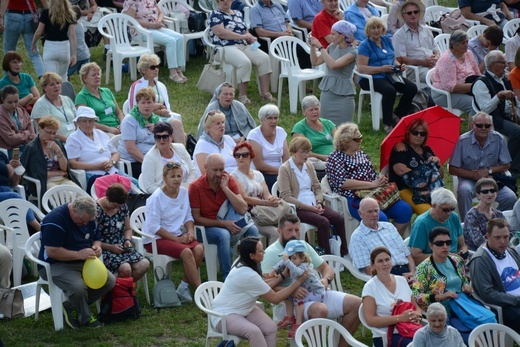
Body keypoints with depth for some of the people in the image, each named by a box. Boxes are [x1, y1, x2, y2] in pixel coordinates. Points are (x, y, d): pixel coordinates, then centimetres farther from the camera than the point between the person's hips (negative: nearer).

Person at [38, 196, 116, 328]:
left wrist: (97, 247, -5)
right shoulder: (55, 220, -21)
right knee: (78, 287, -36)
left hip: (84, 262, 8)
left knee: (110, 280, -11)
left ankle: (72, 307, 3)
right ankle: (85, 318, -3)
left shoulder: (87, 217, 6)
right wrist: (79, 254, -28)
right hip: (57, 265, -8)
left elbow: (96, 238, 20)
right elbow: (51, 251, -26)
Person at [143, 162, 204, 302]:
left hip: (178, 235, 6)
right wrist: (177, 239, -18)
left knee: (199, 249, -23)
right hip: (156, 239, -6)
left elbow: (188, 217, 14)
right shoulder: (156, 198, -13)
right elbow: (154, 227, -15)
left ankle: (183, 287, -10)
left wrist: (190, 232, -7)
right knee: (186, 252, -30)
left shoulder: (184, 192, 5)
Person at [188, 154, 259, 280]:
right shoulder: (196, 187, -13)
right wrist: (223, 223, -21)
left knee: (252, 229, -19)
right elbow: (196, 218, -13)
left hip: (228, 226, 5)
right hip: (205, 228, -4)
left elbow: (243, 210, -11)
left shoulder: (229, 181, -2)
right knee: (223, 234, -35)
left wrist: (225, 188, -18)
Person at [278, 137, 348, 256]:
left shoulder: (309, 166, 18)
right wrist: (309, 207, -17)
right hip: (298, 208, -7)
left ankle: (344, 253, -17)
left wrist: (319, 203, -4)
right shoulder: (285, 169, -4)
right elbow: (286, 196, -11)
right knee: (323, 222, -30)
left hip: (314, 205, 7)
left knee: (339, 218, -18)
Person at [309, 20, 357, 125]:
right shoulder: (332, 47, 7)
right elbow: (315, 62, 14)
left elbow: (333, 65, -25)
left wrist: (320, 47, -20)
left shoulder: (352, 52, -12)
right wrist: (312, 46, 1)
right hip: (327, 92, 6)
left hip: (343, 96, -6)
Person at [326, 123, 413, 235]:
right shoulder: (335, 158, -2)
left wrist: (380, 179, 0)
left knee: (405, 209, -9)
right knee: (381, 219, -32)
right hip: (353, 199, -8)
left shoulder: (361, 154, 22)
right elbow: (343, 183, -15)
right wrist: (372, 184, -17)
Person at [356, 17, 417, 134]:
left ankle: (397, 115, 4)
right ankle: (387, 124, -23)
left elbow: (394, 59, 25)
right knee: (390, 90, -36)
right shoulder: (365, 45, -4)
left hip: (390, 75, 7)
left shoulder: (386, 40, 17)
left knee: (412, 88, -15)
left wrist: (399, 66, 1)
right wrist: (381, 69, -23)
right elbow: (361, 68, -14)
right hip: (371, 79, -7)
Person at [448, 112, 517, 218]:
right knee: (464, 190, -37)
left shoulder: (498, 139, -3)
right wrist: (474, 175, -17)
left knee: (511, 198, -21)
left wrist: (488, 170, -12)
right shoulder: (463, 141, -10)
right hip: (469, 180, -2)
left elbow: (506, 165, 5)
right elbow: (453, 169, -7)